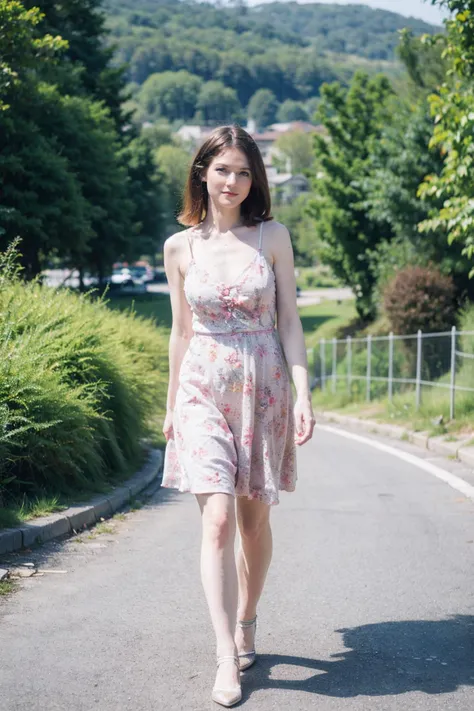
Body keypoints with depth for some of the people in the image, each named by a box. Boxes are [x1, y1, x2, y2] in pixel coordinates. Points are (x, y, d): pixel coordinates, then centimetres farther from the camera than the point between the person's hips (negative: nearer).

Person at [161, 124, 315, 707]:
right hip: (204, 390, 0)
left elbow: (289, 321, 2)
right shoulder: (180, 247, 4)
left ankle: (246, 624, 31)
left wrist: (303, 393, -7)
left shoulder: (272, 236, 2)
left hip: (264, 388, 1)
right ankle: (227, 658, -11)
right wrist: (171, 405, 15)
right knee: (218, 519, -12)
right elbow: (181, 331, 11)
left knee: (254, 519, 9)